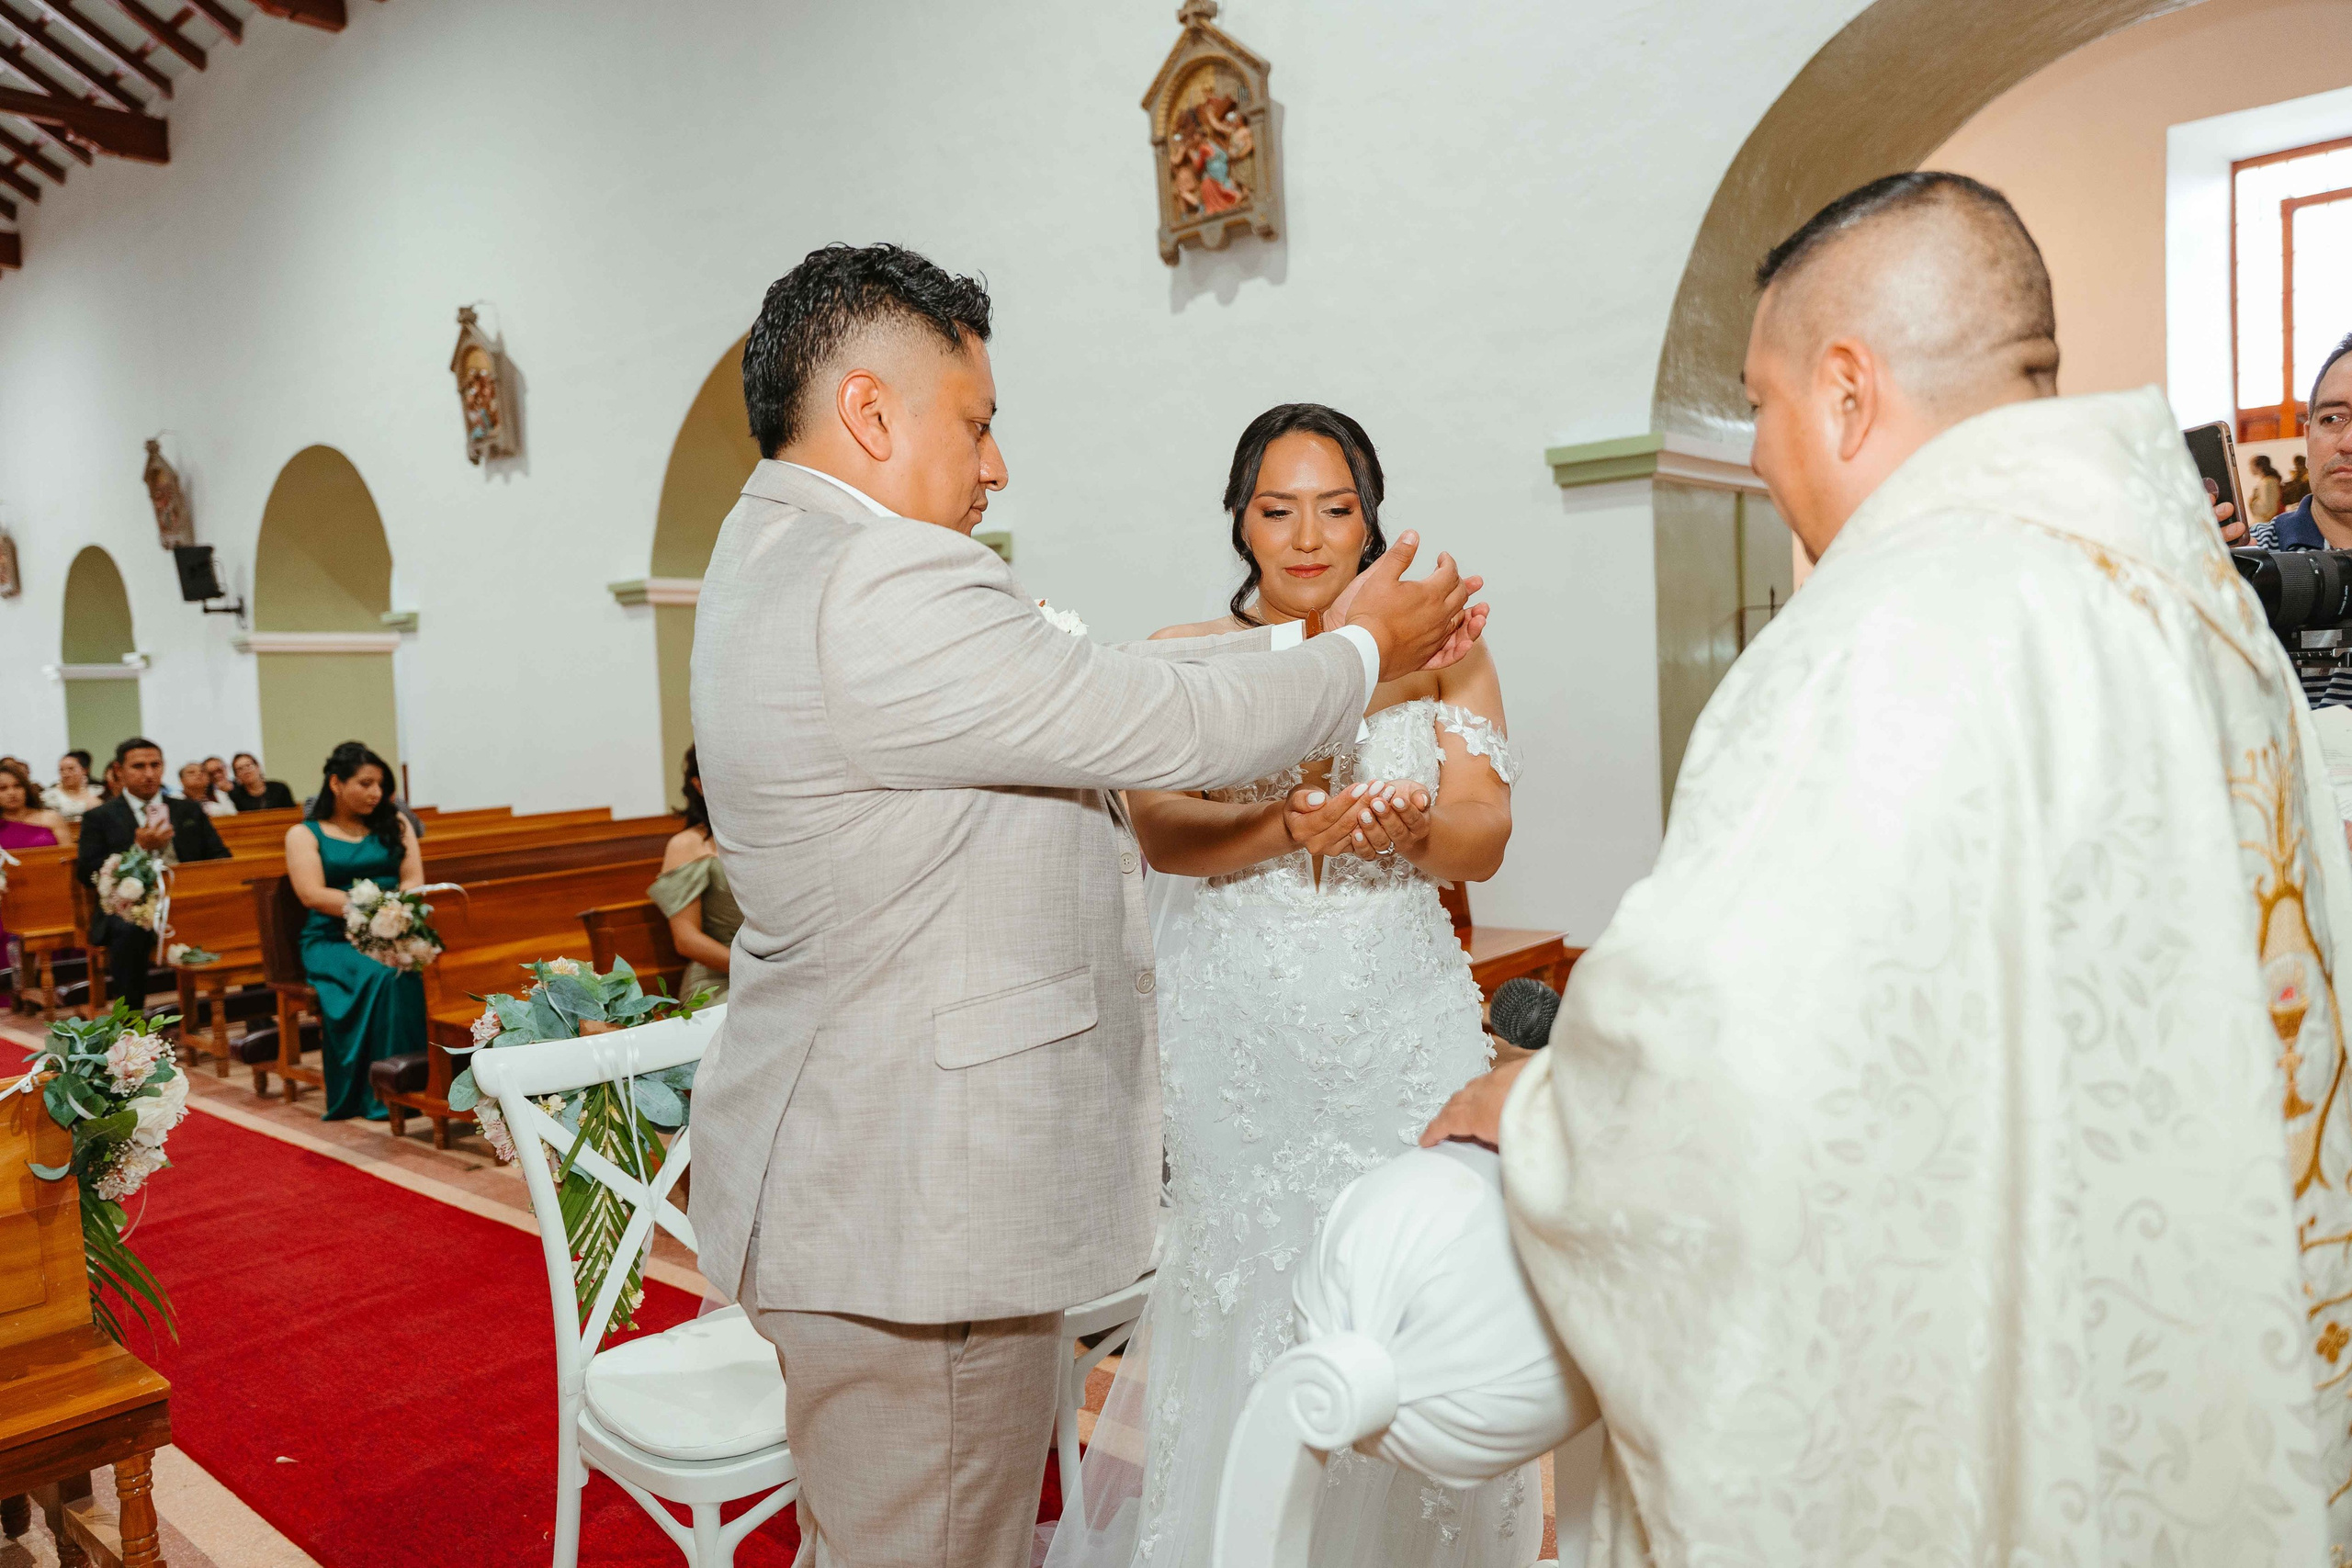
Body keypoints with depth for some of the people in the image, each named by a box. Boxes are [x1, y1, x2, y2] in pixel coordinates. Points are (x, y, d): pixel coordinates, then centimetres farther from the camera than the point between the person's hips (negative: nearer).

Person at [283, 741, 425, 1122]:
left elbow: (414, 881, 8)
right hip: (333, 940, -2)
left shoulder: (394, 825, 18)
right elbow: (312, 894, -5)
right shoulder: (304, 834, 9)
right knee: (383, 974, -36)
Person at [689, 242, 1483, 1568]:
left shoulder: (784, 562, 12)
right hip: (913, 1211, -11)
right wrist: (1363, 653, 2)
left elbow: (1100, 679, 10)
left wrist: (1315, 639, 10)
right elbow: (1175, 728, -17)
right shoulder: (883, 588, -23)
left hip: (868, 1185, 11)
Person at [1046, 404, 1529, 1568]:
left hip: (1401, 1017, 1)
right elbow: (1161, 831, -9)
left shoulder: (1442, 654, 7)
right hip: (1235, 1021, 0)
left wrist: (1410, 828, -23)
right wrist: (1292, 825, -28)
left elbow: (1484, 841, 0)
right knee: (1245, 1285, 1)